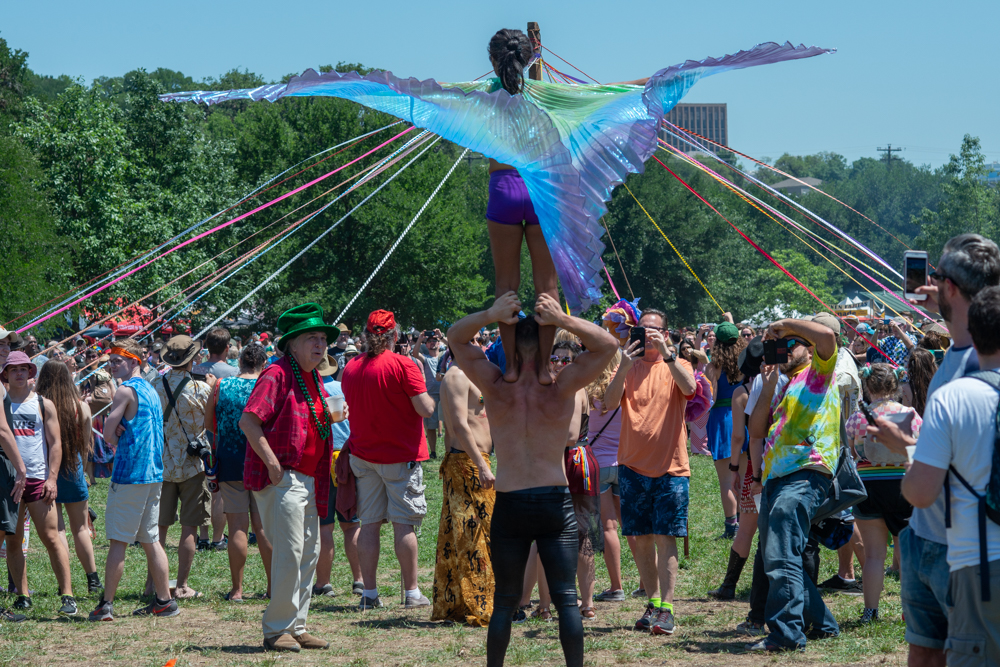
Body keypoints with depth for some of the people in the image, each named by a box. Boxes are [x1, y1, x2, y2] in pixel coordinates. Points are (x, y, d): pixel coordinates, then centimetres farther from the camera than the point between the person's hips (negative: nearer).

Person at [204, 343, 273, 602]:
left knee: (237, 525, 1)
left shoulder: (221, 385, 0)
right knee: (263, 525, 6)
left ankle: (237, 589, 1)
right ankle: (273, 587, 11)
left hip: (230, 461, 0)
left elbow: (208, 424, 8)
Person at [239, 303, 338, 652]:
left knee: (310, 553, 12)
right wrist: (273, 463, -22)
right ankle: (277, 630, -1)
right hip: (281, 478, -9)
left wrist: (330, 417, 10)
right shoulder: (278, 374, -12)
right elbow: (248, 421, -20)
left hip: (307, 479, 10)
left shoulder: (313, 379, 16)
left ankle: (296, 627, 21)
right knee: (289, 553, -10)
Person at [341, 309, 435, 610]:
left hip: (363, 455, 5)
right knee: (403, 524, -1)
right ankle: (412, 593, 2)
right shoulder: (403, 365, -13)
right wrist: (427, 394, 4)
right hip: (400, 456, -5)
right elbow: (426, 409, -16)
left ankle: (369, 593, 7)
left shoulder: (351, 368, 4)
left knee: (369, 524, 7)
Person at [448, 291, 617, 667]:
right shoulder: (561, 388, -7)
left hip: (509, 505, 1)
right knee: (566, 599, 1)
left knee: (505, 601, 10)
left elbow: (456, 337, 4)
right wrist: (563, 320, -18)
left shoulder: (496, 387, -4)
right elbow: (608, 345, -5)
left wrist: (491, 316, -14)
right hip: (556, 502, -1)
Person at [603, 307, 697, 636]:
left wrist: (665, 352, -28)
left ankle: (666, 608, -7)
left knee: (664, 537, -7)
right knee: (639, 538, 6)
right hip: (633, 464, 3)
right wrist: (624, 367, -25)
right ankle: (653, 602, 18)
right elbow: (610, 402, -11)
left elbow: (689, 387, -21)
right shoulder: (629, 367, 7)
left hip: (670, 466, -3)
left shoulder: (676, 365, 2)